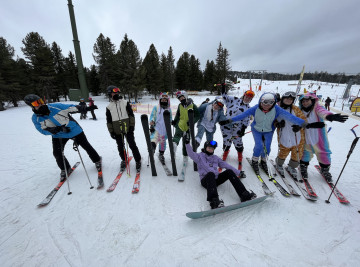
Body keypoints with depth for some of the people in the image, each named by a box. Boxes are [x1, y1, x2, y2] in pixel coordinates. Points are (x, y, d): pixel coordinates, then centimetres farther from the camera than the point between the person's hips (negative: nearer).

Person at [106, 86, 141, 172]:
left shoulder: (125, 103, 3)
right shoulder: (109, 106, 7)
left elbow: (131, 114, 1)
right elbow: (109, 121, 10)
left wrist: (132, 125, -6)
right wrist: (111, 131, 5)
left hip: (128, 128, -2)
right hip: (117, 131, 3)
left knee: (132, 145, -2)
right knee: (120, 147, 12)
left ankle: (138, 160, 12)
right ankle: (124, 160, 32)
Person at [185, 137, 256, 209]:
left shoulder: (215, 157, 26)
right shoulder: (200, 156, 12)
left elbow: (225, 165, 26)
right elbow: (191, 154, -7)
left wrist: (238, 172, 25)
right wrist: (187, 143, -22)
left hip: (215, 179, 5)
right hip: (205, 181, -4)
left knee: (229, 172, -15)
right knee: (211, 174, -37)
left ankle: (244, 195, -22)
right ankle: (214, 200, -54)